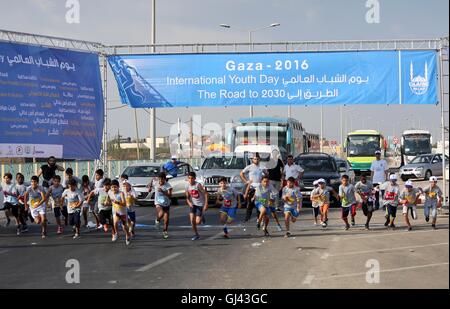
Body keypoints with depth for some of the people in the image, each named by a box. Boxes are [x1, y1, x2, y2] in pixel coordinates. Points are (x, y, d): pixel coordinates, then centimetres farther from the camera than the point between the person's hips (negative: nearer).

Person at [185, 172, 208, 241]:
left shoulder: (198, 185, -21)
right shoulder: (187, 185, -6)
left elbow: (205, 193, -15)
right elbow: (187, 196, 5)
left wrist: (206, 204, -19)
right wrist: (189, 202, -15)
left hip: (200, 204, -4)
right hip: (193, 204, 4)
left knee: (197, 222, -8)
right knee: (192, 220, -10)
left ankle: (201, 217, 28)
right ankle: (196, 235, 7)